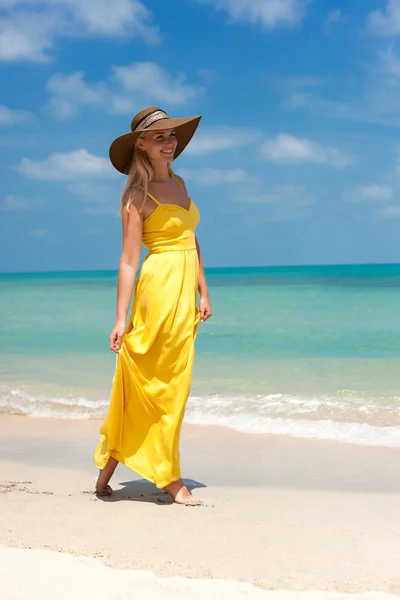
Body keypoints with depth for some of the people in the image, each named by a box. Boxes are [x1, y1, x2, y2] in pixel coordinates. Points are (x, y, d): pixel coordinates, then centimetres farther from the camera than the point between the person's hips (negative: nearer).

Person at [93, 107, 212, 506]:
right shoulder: (137, 195, -5)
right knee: (161, 384, -2)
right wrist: (121, 319, -12)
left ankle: (107, 471, 18)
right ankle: (169, 478, 7)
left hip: (185, 291, 8)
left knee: (171, 383, 9)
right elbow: (129, 260, -9)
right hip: (160, 287, -8)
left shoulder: (179, 183, 17)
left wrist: (203, 293, 12)